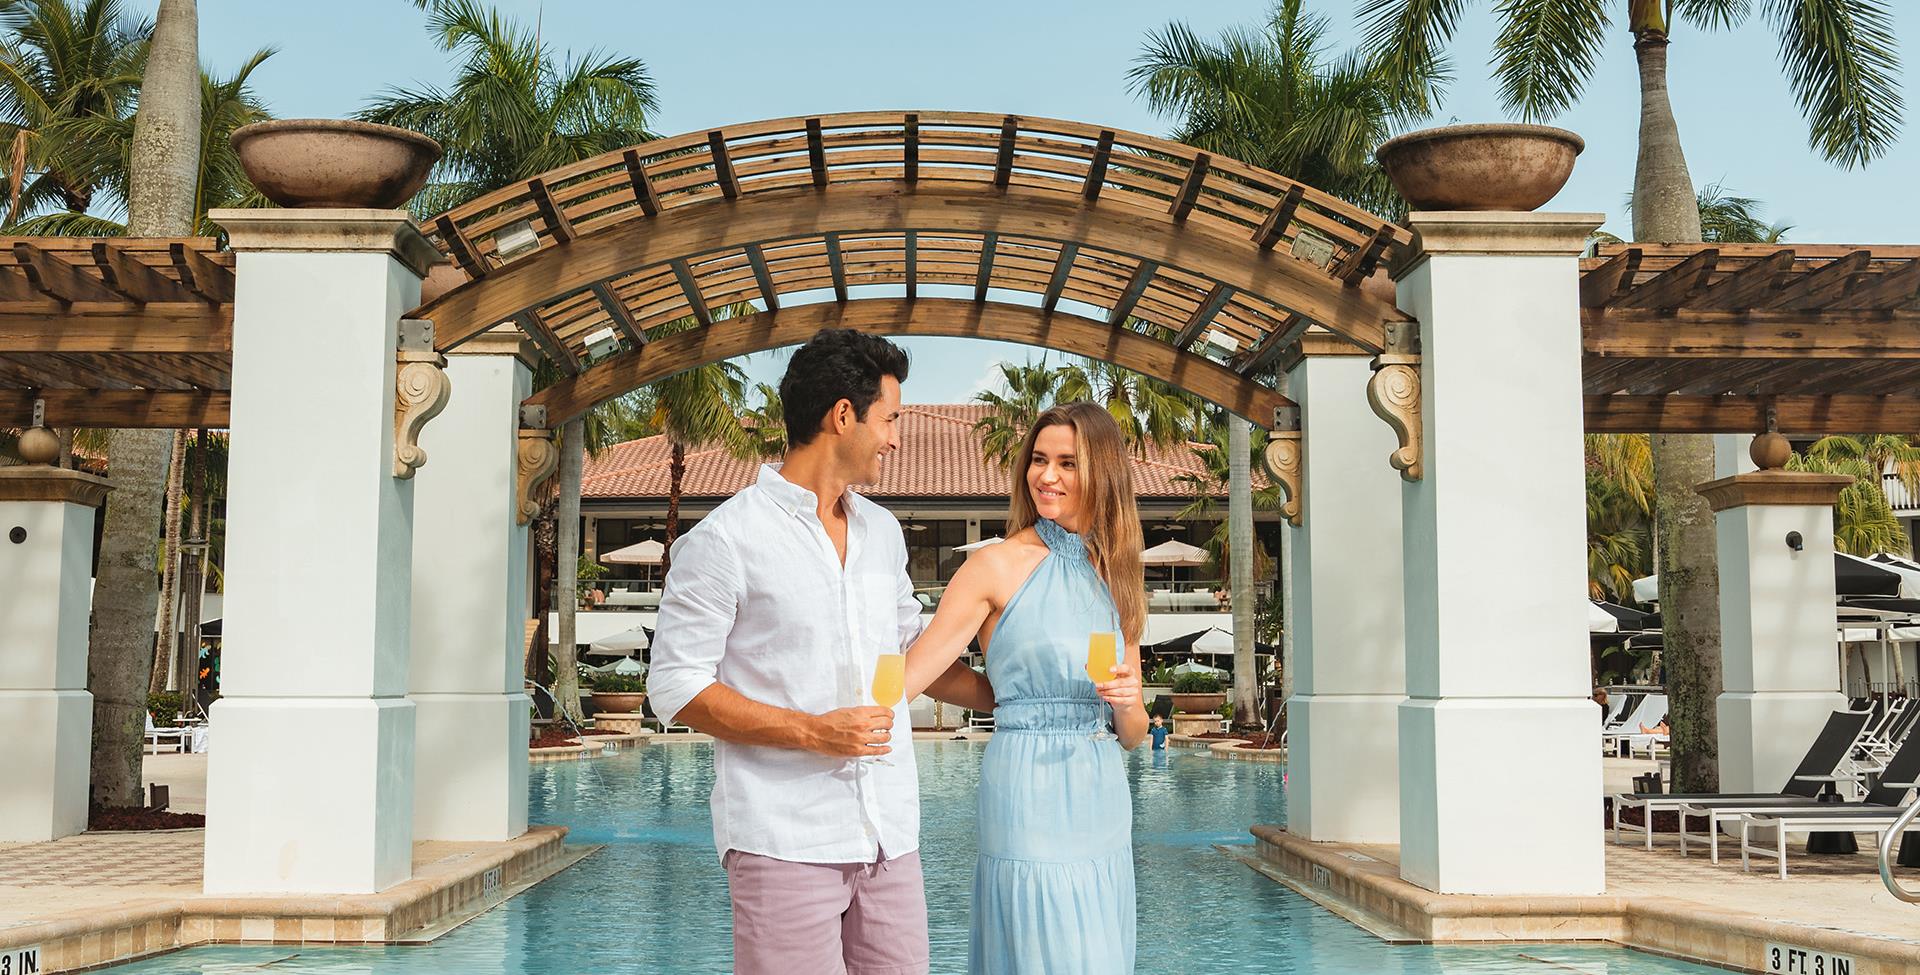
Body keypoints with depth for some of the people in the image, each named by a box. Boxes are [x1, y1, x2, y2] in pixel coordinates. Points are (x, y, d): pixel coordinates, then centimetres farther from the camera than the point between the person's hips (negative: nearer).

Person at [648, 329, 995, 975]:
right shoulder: (726, 539, -6)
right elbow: (675, 686, -8)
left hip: (890, 837, 6)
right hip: (784, 844, -6)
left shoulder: (883, 532, 16)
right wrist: (813, 732, -15)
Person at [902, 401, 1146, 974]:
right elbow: (908, 677, -10)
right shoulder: (999, 566, -4)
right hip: (1030, 794, -6)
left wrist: (1127, 702, -7)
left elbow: (1133, 734, 14)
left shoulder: (1115, 582, 12)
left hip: (1104, 803, 6)